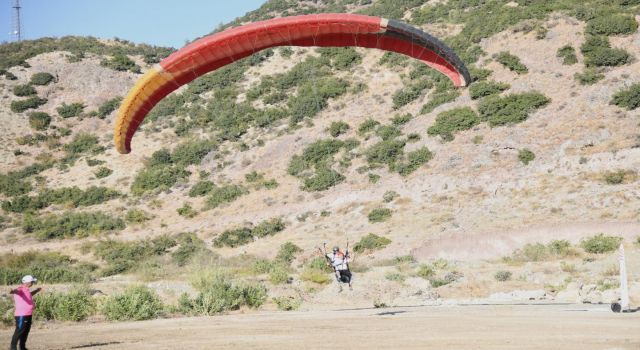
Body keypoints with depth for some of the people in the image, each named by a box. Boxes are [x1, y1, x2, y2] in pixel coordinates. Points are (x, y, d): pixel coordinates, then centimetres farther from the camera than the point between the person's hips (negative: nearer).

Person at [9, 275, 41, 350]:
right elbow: (17, 291, -39)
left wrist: (36, 291, 56)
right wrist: (13, 291, -63)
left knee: (26, 331, 17)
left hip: (28, 315, 10)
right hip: (21, 315, -10)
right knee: (19, 331, -9)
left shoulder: (27, 290, 16)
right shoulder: (20, 289, -14)